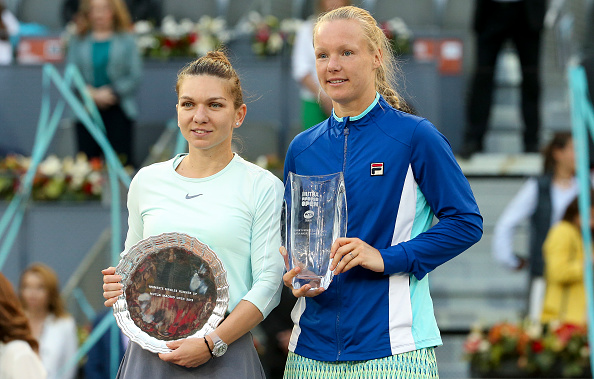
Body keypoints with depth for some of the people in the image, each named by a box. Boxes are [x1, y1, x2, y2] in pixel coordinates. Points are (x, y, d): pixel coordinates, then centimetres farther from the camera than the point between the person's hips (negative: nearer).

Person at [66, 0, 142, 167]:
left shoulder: (126, 40, 6)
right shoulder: (78, 42, 11)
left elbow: (135, 76, 0)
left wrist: (112, 93, -12)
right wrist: (91, 93, -14)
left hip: (117, 109, -2)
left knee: (121, 159, -7)